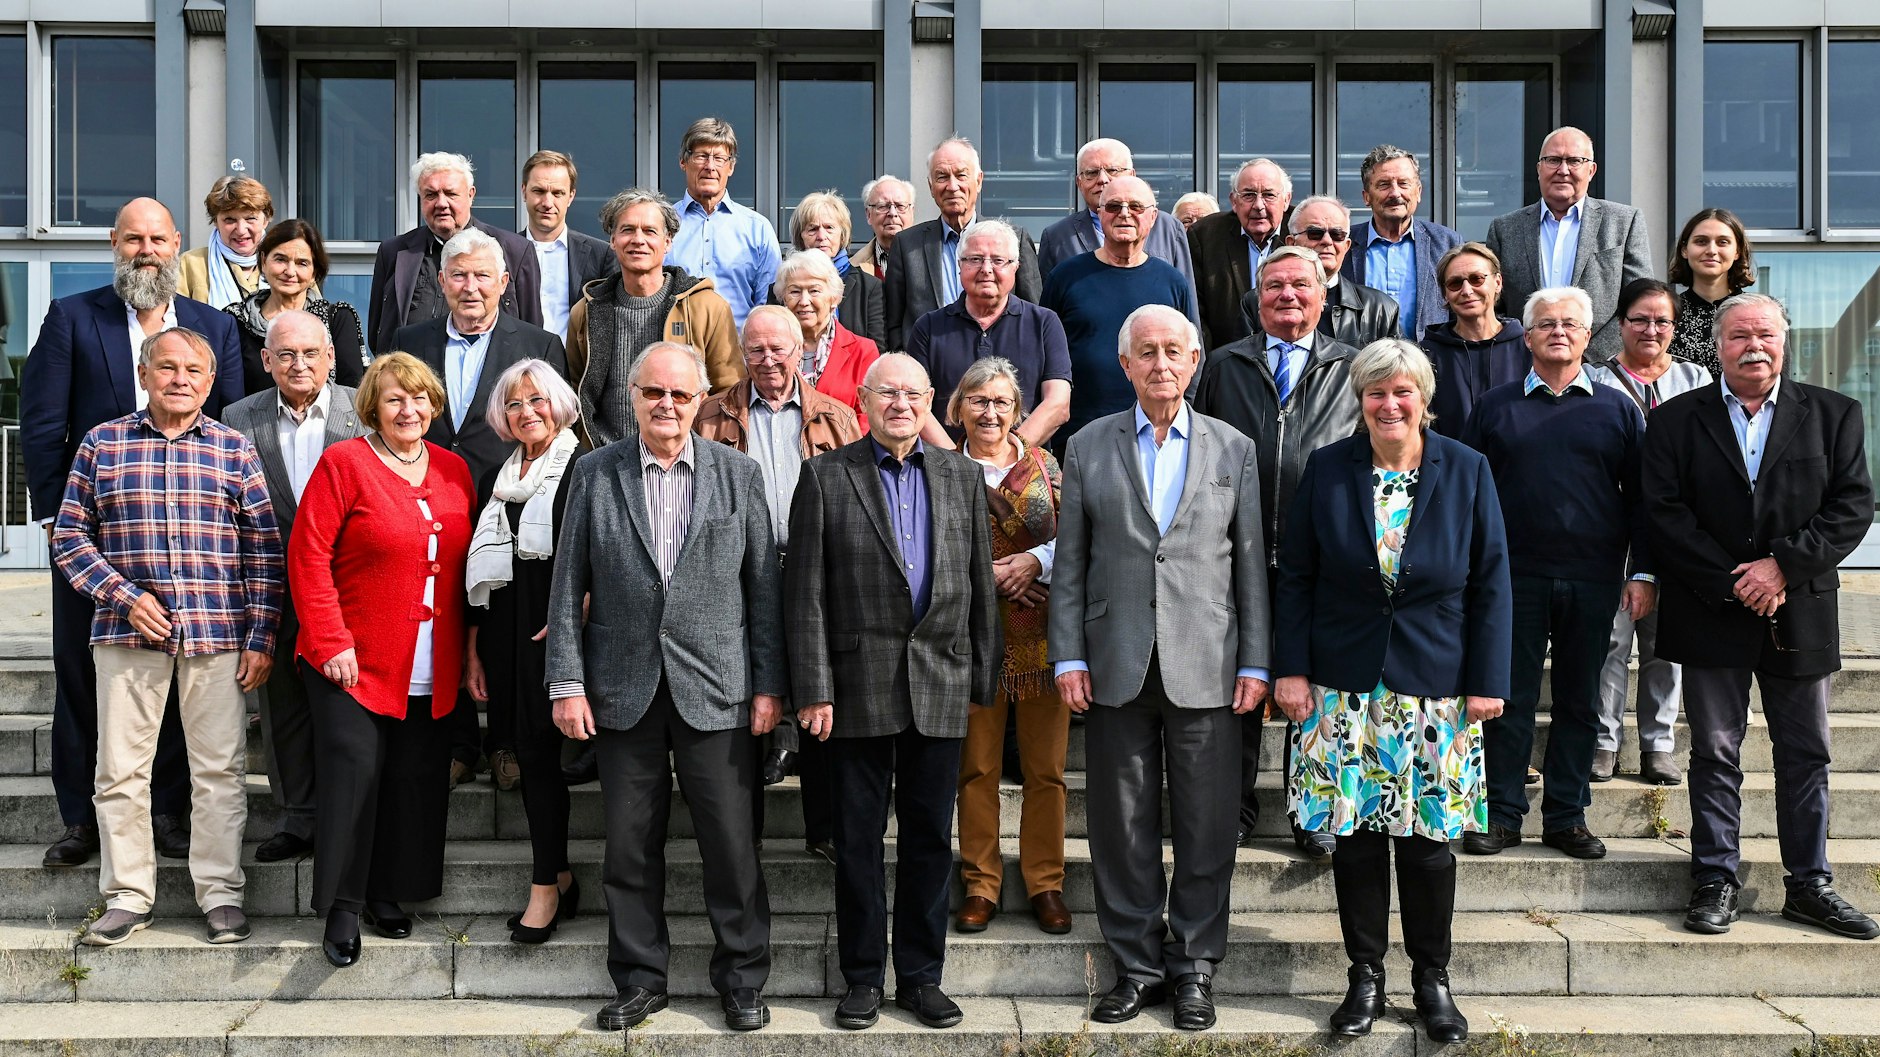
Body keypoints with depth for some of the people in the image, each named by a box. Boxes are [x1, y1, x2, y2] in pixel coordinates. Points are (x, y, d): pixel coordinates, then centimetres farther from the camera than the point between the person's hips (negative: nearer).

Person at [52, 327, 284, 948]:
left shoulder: (235, 451, 6)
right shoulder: (101, 444, 7)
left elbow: (264, 551, 4)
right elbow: (69, 536, 6)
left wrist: (260, 637, -1)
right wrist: (124, 597, -7)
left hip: (218, 635, 0)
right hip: (127, 632, 1)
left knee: (220, 769, 2)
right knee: (120, 769, 5)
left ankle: (220, 892, 13)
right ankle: (128, 895, 17)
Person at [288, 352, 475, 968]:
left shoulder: (454, 471, 11)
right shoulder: (344, 463, -4)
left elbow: (465, 566, 14)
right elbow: (308, 555, -9)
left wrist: (466, 651, 8)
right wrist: (331, 642, -14)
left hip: (430, 672, 5)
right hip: (354, 662, -4)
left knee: (417, 778, 7)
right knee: (354, 773, -6)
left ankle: (387, 892, 22)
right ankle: (342, 907, 5)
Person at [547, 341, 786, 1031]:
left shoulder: (739, 475, 4)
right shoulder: (595, 474, 4)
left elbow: (764, 586, 4)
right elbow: (568, 585, 3)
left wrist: (769, 684, 0)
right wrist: (567, 682, -3)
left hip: (715, 689, -1)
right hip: (624, 689, 1)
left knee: (731, 841, 3)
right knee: (630, 845, 8)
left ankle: (742, 979, 19)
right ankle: (639, 980, 23)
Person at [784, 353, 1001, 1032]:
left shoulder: (960, 474, 10)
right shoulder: (826, 477, 1)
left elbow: (980, 583, 11)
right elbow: (805, 592, -3)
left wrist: (982, 677, 7)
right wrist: (813, 689, -9)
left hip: (940, 683, 3)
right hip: (859, 685, -2)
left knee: (930, 838, 9)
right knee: (858, 840, 6)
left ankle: (921, 975, 21)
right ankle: (862, 978, 18)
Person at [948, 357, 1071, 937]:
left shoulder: (1044, 464, 8)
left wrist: (1037, 560, -12)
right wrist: (990, 575, -13)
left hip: (1043, 634, 1)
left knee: (1046, 768, 4)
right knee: (977, 766, 5)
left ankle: (1046, 884, 14)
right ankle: (980, 885, 15)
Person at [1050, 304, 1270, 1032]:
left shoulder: (1234, 449, 8)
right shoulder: (1088, 447, 7)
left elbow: (1251, 563, 6)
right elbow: (1069, 562, 6)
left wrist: (1255, 664, 0)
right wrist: (1068, 657, -2)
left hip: (1205, 669, 0)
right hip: (1117, 670, 0)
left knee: (1205, 828, 4)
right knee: (1122, 828, 6)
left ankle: (1194, 968, 18)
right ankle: (1136, 966, 19)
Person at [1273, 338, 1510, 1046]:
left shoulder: (1467, 471, -1)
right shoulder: (1327, 469, 0)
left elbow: (1490, 584, 1)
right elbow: (1296, 576, 4)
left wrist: (1487, 681, -3)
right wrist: (1290, 668, -2)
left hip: (1435, 685, 0)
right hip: (1345, 686, 1)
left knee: (1428, 839, 4)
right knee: (1354, 834, 5)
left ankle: (1431, 978, 22)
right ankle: (1365, 978, 20)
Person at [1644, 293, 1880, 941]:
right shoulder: (1676, 419, 2)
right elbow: (1666, 515, -5)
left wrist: (1783, 565, -14)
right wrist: (1735, 583, -12)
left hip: (1800, 614, 1)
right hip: (1711, 615, -1)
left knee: (1806, 754, 9)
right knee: (1715, 753, 5)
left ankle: (1808, 885, 20)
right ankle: (1716, 880, 14)